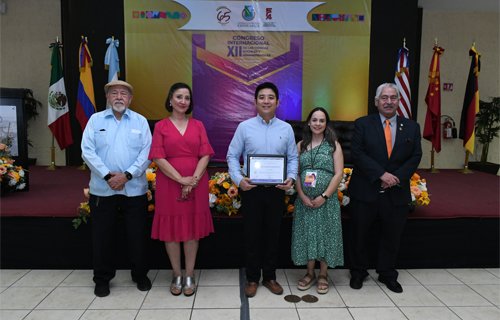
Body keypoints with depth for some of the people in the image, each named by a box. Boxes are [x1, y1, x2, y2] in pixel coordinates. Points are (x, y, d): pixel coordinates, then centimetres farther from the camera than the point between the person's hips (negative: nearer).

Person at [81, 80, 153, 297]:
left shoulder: (140, 121, 6)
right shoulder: (95, 120, 6)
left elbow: (146, 153, -3)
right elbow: (87, 151, -3)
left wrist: (127, 175, -14)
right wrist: (107, 175, -14)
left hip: (134, 189, 0)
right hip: (102, 189, 0)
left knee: (137, 235, 8)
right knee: (102, 236, 9)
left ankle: (140, 275, 26)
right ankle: (102, 278, 26)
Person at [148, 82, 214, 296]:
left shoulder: (198, 125, 8)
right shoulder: (161, 126, 3)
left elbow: (205, 155, 0)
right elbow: (158, 158, -6)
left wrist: (194, 180, -13)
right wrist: (181, 179, -15)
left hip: (196, 184, 1)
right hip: (170, 184, -1)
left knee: (192, 229, 7)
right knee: (171, 229, 6)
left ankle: (189, 275, 20)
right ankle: (176, 275, 22)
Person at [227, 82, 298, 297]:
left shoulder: (286, 129, 4)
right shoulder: (244, 127, -1)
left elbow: (293, 158, 7)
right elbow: (232, 156, 0)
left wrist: (291, 178, -10)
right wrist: (239, 179, -14)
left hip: (276, 189, 2)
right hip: (251, 188, -1)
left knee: (273, 234, 12)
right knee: (251, 234, 7)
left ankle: (270, 277, 28)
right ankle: (252, 278, 23)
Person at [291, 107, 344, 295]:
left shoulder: (333, 145, 0)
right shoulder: (301, 145, 7)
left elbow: (338, 174, -5)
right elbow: (295, 173, 4)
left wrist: (324, 196, -13)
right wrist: (302, 196, -8)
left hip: (327, 200, -2)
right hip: (304, 200, 2)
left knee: (325, 235, 4)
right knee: (307, 234, 8)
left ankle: (323, 275, 21)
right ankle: (310, 273, 24)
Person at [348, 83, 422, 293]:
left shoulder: (411, 127, 7)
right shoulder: (363, 124, -2)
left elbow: (415, 157, 1)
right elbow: (358, 154, -11)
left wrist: (397, 177, -14)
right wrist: (381, 175, -19)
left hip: (397, 193, 3)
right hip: (366, 191, -2)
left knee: (392, 236, 14)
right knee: (359, 235, 9)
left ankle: (387, 274, 33)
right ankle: (358, 273, 29)